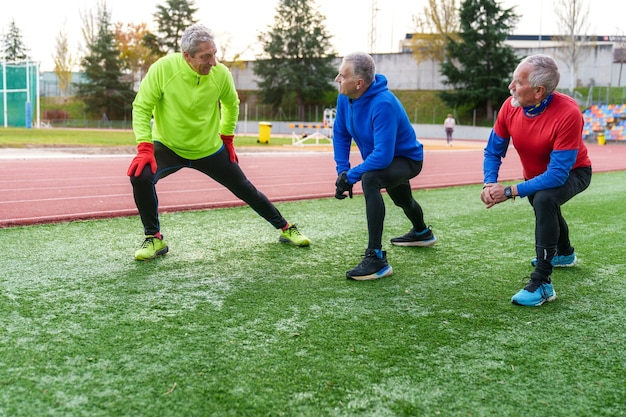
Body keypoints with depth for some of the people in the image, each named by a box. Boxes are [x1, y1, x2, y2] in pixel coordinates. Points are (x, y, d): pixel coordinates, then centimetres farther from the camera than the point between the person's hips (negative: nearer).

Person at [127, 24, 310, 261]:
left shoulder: (221, 73, -17)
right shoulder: (163, 68, -24)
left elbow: (231, 104, 5)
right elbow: (141, 107, -16)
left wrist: (226, 138, 6)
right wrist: (145, 148, -26)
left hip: (210, 149, 2)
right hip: (168, 146, -1)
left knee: (245, 189, 7)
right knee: (140, 177, -27)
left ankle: (286, 229, 30)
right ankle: (154, 238, -6)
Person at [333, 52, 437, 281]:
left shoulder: (383, 104, -38)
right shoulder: (345, 97, -15)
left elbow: (383, 155, -40)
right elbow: (340, 134, -4)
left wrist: (350, 176, -35)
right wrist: (342, 170, -15)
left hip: (407, 159, -9)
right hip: (388, 161, 9)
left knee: (369, 180, -39)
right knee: (402, 200, 35)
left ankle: (376, 259, -36)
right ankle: (421, 233, 71)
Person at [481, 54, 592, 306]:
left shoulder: (568, 113, -38)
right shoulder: (510, 106, -22)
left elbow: (558, 173, -40)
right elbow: (493, 151, -11)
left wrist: (511, 192, -42)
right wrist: (489, 184, -29)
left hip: (572, 173, -7)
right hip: (536, 174, 7)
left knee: (544, 200, -35)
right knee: (544, 208, 30)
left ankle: (543, 284, -27)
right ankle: (565, 254, 65)